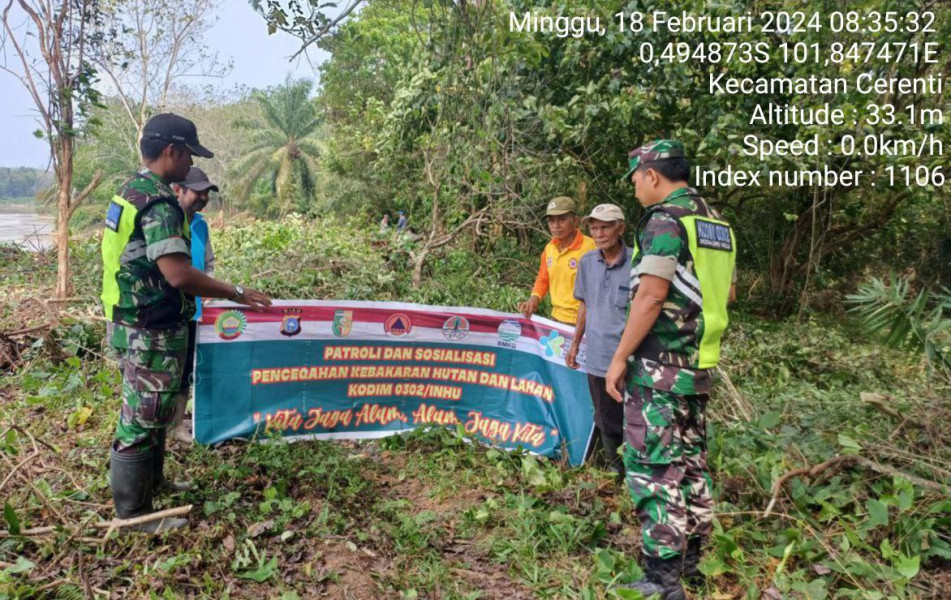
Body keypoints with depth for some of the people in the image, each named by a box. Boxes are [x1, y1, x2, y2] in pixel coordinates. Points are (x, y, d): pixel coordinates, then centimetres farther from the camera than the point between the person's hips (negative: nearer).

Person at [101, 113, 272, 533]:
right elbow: (178, 274, -29)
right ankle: (134, 512, 17)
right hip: (151, 334, -10)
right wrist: (235, 293, -20)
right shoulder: (159, 202, -21)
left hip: (132, 324, 10)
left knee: (147, 414, 22)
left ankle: (151, 482, 39)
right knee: (142, 420, 3)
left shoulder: (130, 192, 11)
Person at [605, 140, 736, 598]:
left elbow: (652, 294, -21)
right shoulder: (717, 222, 13)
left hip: (659, 366, -9)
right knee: (691, 462, 17)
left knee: (652, 468, -2)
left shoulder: (664, 219, -14)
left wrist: (619, 357, -17)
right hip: (699, 363, 9)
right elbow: (726, 292, 20)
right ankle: (691, 562, 29)